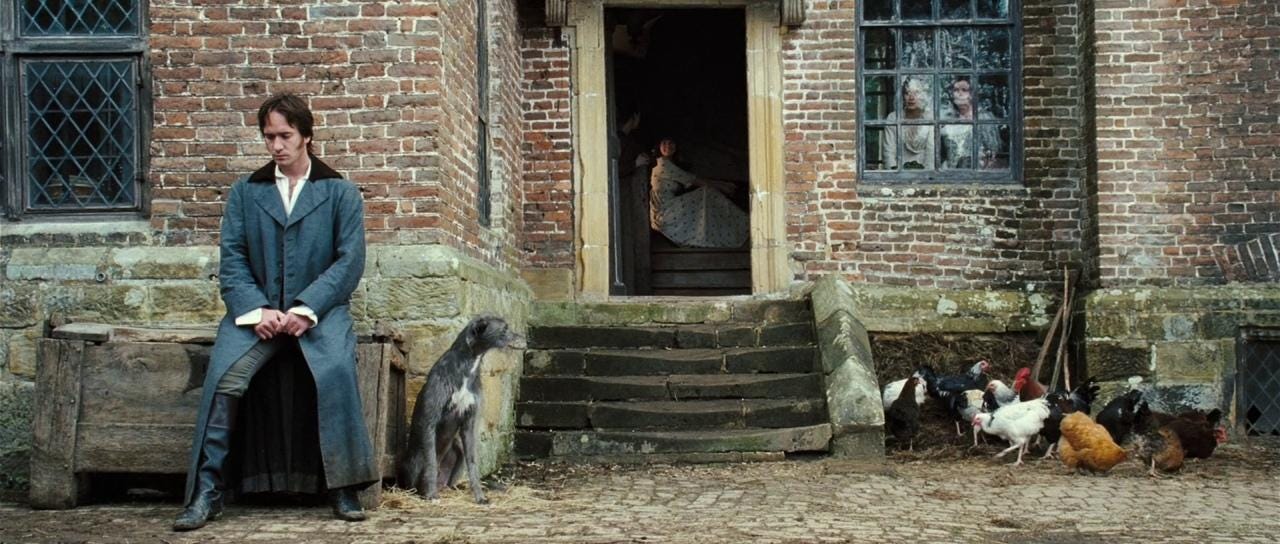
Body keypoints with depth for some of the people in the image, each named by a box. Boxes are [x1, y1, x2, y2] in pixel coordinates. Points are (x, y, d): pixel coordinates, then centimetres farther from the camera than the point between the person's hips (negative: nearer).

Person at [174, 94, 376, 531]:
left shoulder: (341, 193, 11)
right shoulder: (244, 192, 17)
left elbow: (349, 261, 0)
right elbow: (232, 262, 7)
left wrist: (305, 309, -14)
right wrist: (257, 310, -12)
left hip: (319, 310, -2)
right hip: (256, 310, 2)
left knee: (336, 368, -31)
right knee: (224, 373, -26)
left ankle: (343, 488, -19)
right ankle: (206, 491, -20)